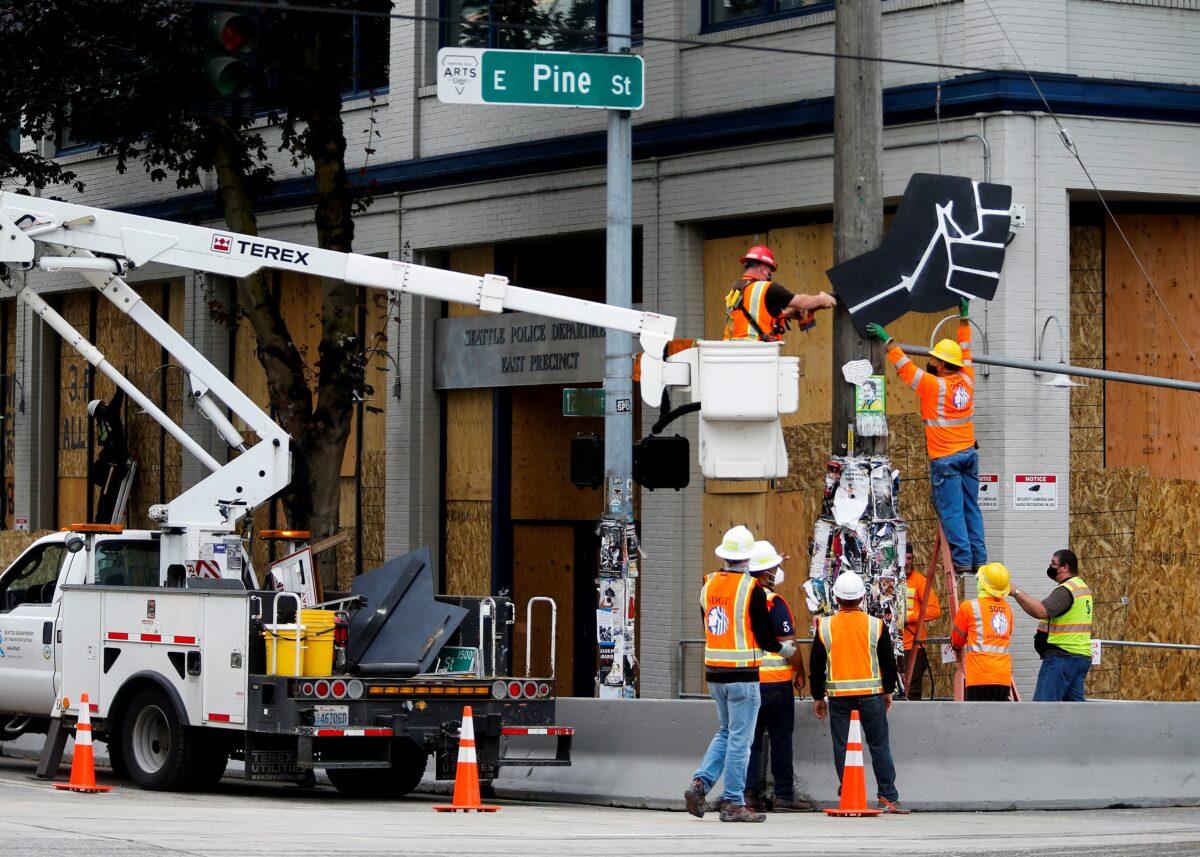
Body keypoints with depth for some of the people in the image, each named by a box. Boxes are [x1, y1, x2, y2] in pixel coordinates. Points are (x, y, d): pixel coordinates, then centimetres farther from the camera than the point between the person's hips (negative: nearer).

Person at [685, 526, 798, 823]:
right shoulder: (752, 589, -13)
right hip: (742, 675, -6)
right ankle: (732, 803, 3)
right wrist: (784, 649, 11)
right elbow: (765, 636, -10)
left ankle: (700, 783, 5)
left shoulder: (709, 585, 6)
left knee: (726, 732, 20)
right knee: (740, 739, 1)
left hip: (714, 673, 6)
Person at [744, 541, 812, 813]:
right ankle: (784, 795, 3)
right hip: (775, 680, -6)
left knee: (751, 738, 9)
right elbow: (789, 643, -13)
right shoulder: (774, 603, -13)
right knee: (781, 739, 1)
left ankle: (750, 792, 6)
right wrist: (799, 673, -1)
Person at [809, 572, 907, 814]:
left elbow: (816, 665, 4)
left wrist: (818, 697, 14)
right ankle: (888, 797, 4)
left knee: (842, 749, 4)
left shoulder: (825, 627, -1)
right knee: (880, 747, 6)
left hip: (838, 696, 0)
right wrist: (888, 691, 18)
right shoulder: (876, 625, -2)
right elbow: (889, 662, 5)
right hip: (871, 694, 0)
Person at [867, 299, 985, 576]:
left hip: (945, 458, -6)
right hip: (969, 452, 6)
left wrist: (887, 341, -1)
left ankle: (962, 561, -5)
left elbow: (905, 367, -9)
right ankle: (978, 559, 10)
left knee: (951, 511, -3)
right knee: (971, 508, 10)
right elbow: (964, 352, 19)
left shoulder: (933, 385, -13)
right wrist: (964, 319, 29)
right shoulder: (966, 380, 4)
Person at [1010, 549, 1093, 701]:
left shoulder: (1065, 590, -13)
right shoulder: (1083, 587, 20)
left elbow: (1041, 611, -27)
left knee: (1043, 707, -12)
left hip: (1062, 656, -10)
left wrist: (1016, 592, -24)